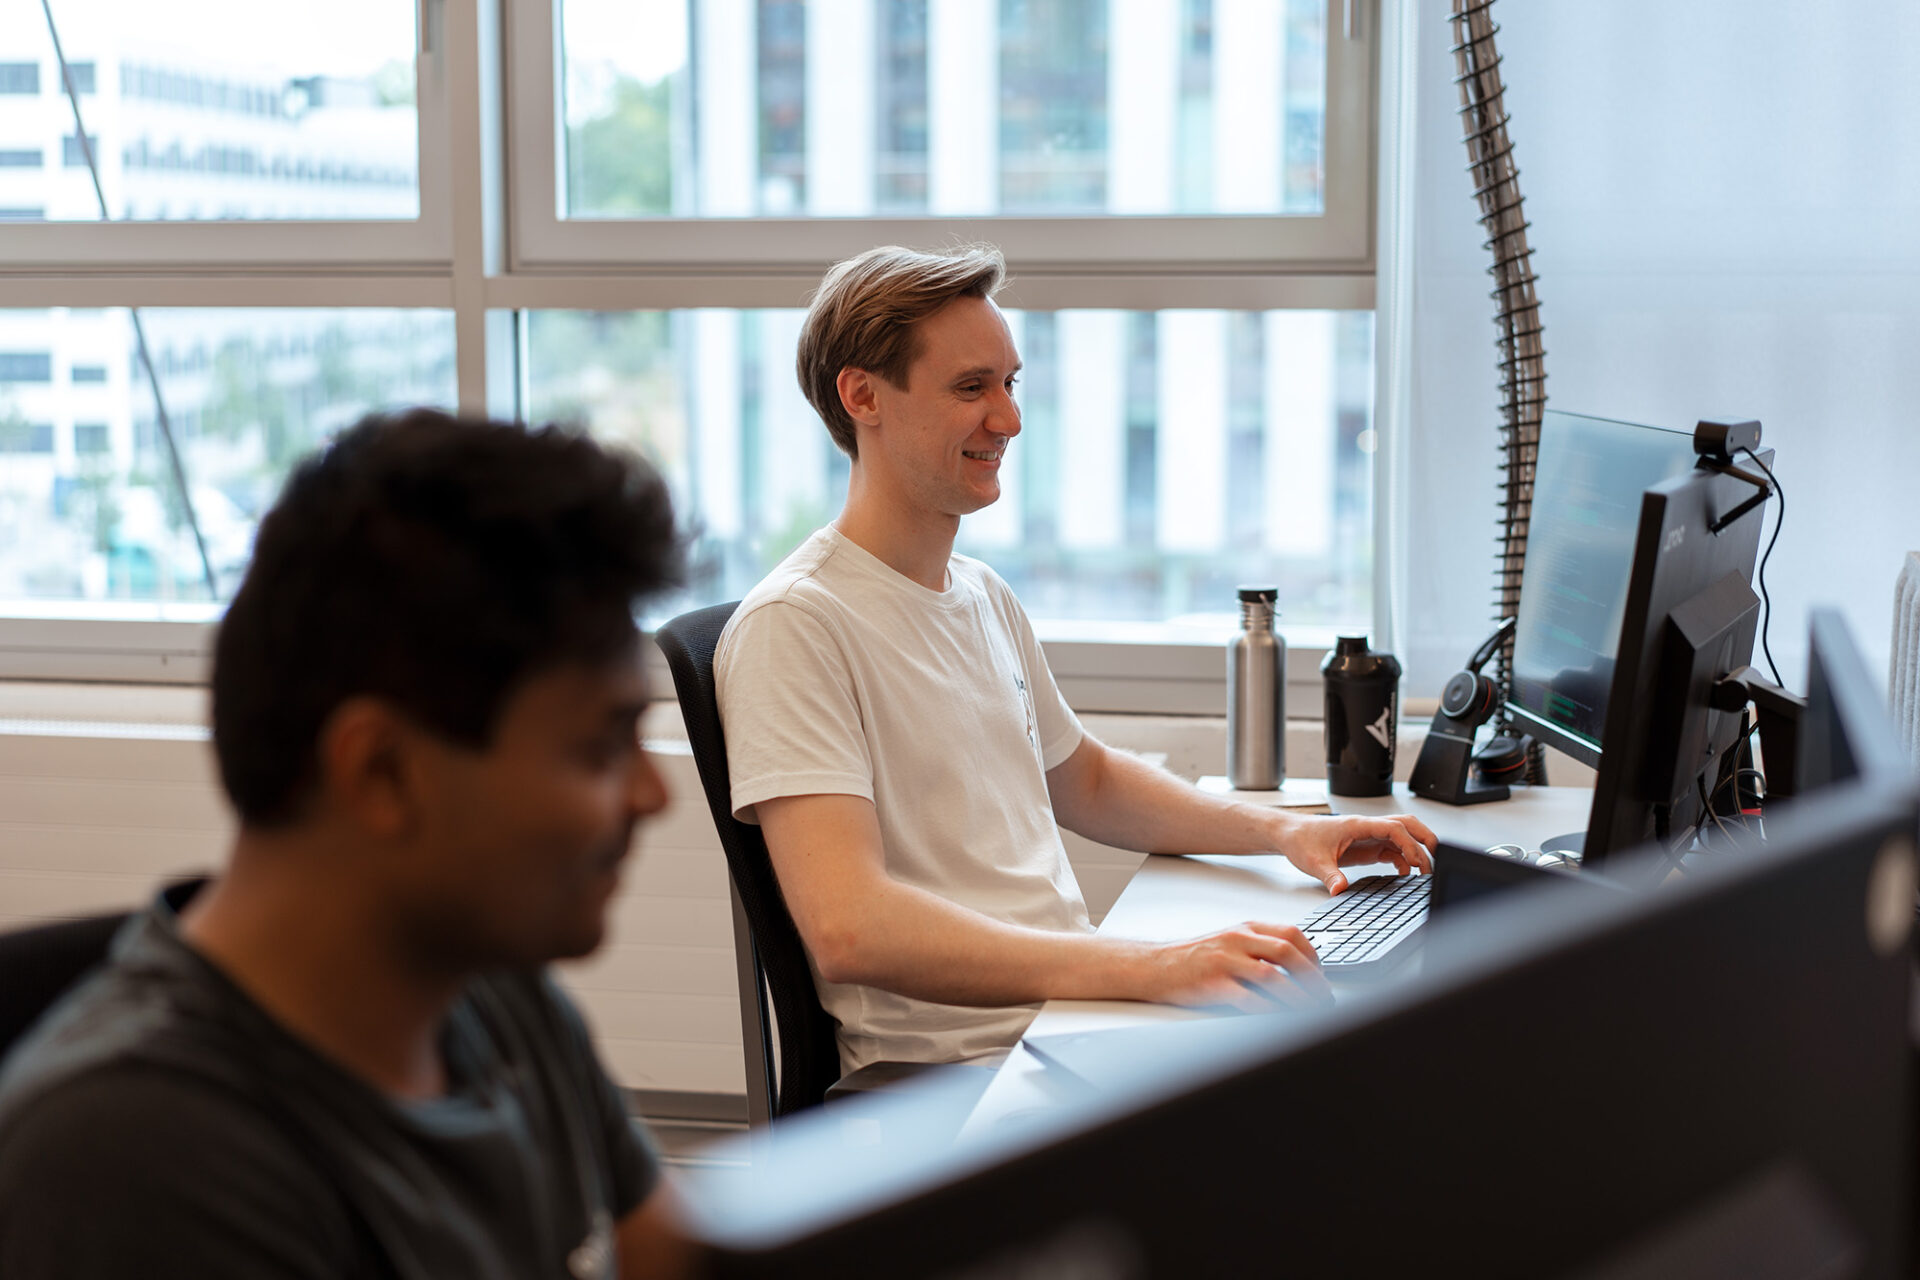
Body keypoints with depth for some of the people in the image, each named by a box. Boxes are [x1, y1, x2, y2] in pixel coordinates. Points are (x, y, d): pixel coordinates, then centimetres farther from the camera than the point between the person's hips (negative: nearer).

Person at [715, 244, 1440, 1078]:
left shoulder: (984, 595, 19)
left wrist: (1283, 830, 18)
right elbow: (849, 928, -23)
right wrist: (1147, 966, -31)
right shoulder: (794, 626, -11)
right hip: (949, 1068, -8)